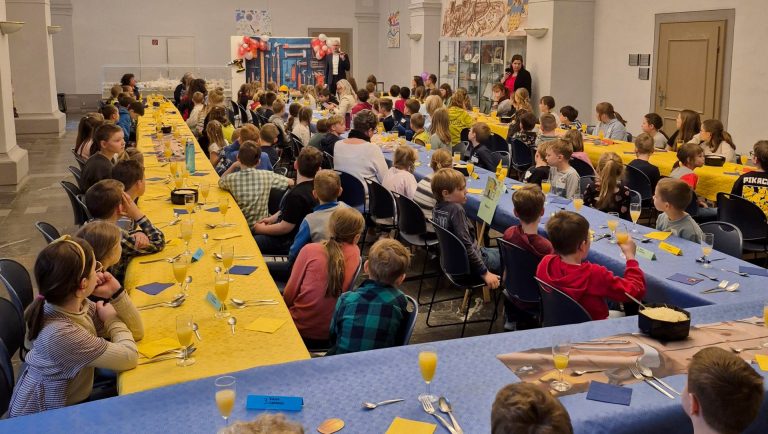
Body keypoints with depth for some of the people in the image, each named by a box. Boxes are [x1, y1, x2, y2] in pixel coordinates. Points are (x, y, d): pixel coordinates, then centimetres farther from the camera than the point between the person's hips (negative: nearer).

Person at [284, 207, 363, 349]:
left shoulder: (309, 250, -12)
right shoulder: (355, 253, -5)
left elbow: (290, 292, -2)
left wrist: (286, 305, 16)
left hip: (301, 330, -3)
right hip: (332, 335, 3)